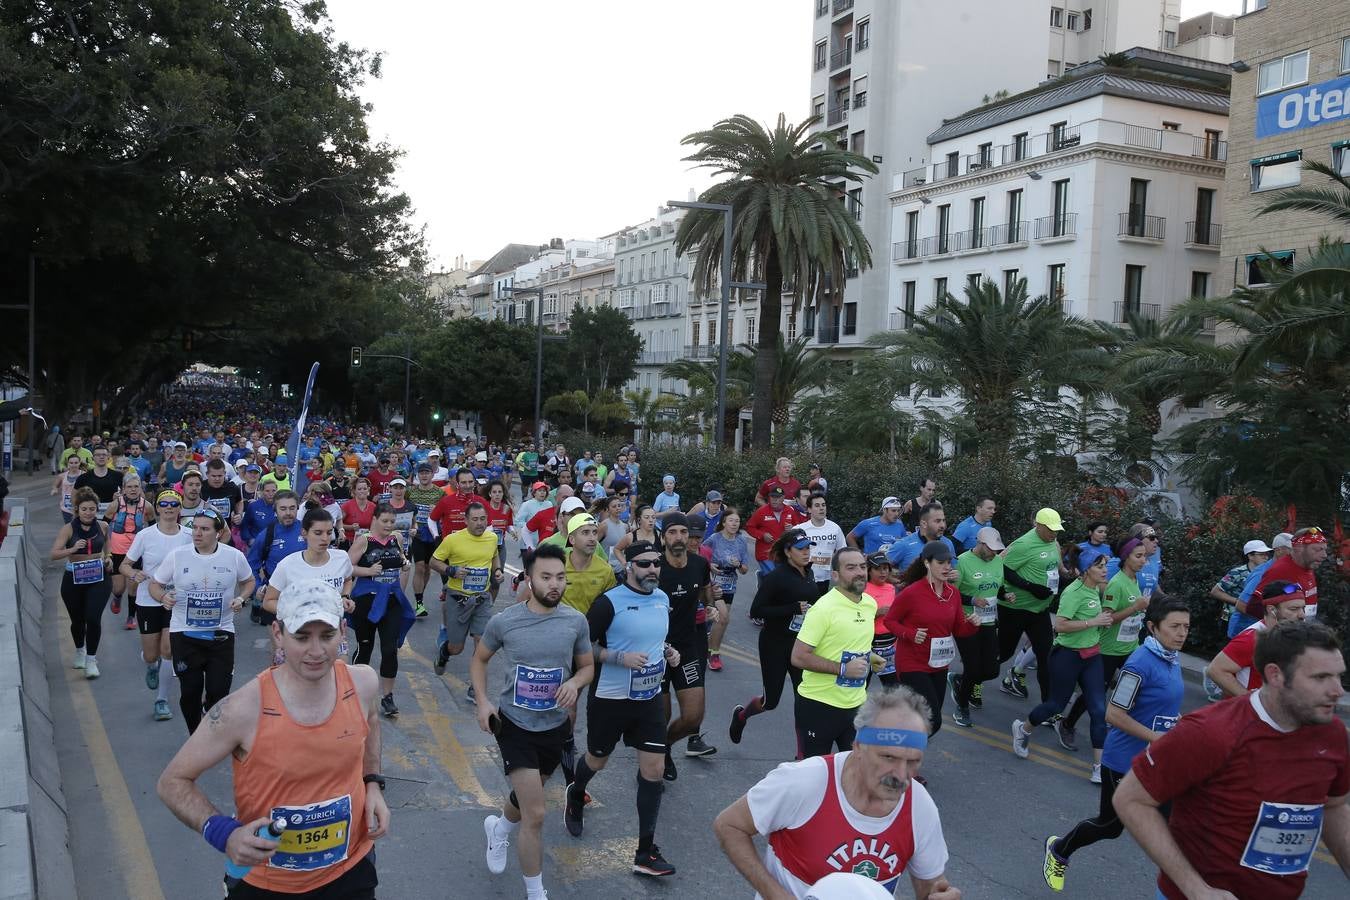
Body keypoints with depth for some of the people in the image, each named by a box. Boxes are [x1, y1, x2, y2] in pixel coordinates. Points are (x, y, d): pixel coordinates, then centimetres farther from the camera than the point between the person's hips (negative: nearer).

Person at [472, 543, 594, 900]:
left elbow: (588, 666, 4)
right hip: (514, 724, -3)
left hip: (555, 726, 3)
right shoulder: (503, 621, -15)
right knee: (535, 815, -8)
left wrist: (575, 683, -18)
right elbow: (479, 660, 3)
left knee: (526, 796, 27)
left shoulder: (576, 621, -11)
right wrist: (483, 701, -11)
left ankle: (499, 828, 62)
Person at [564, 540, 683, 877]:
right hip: (610, 697, -4)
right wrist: (621, 657, -26)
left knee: (654, 769, -1)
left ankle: (645, 853, 9)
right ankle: (576, 796, 53)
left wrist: (667, 651, 0)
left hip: (649, 698, 5)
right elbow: (583, 647, -14)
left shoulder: (663, 598, 2)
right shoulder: (609, 602, -18)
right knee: (597, 760, 17)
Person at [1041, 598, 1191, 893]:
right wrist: (1157, 738, -22)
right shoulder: (1141, 663, -24)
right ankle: (1058, 850, 35)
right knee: (1110, 824, 10)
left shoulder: (1172, 659, 2)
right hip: (1125, 761, -7)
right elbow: (1113, 714, -24)